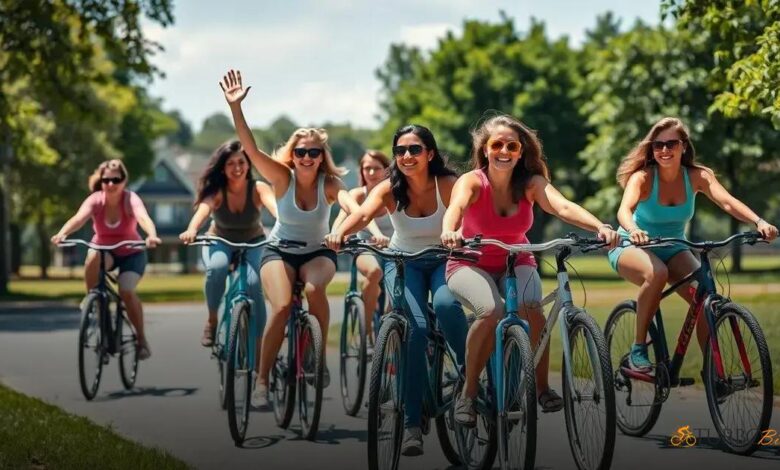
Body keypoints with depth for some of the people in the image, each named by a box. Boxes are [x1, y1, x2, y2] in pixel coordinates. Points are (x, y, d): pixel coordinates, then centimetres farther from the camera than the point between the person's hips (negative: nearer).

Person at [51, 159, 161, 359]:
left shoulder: (130, 199, -23)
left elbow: (143, 217, -43)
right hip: (104, 250, 1)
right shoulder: (95, 200, -19)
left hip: (131, 253, -1)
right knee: (93, 257, -35)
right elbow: (79, 218, -37)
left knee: (126, 290, -25)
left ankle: (142, 339, -7)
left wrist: (152, 236, -65)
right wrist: (62, 233, -58)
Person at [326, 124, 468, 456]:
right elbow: (364, 213, -34)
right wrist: (341, 232, -56)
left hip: (443, 260, -1)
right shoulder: (389, 190, -15)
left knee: (446, 305, -34)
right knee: (415, 329, -21)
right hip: (404, 262, 1)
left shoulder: (448, 184, -17)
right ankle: (412, 423, -15)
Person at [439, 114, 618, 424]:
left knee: (531, 307, -30)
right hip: (471, 264, -2)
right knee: (491, 312, -33)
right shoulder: (472, 181, -17)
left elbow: (564, 207, -29)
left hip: (516, 263, 2)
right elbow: (457, 205, -39)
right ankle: (468, 392, -15)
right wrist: (449, 232, -63)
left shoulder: (531, 183, -11)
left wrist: (600, 227, -49)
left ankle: (542, 386, -9)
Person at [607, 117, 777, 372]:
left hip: (673, 249, 4)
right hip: (633, 247, -3)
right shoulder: (643, 177, -21)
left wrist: (759, 222, -47)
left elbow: (727, 202, -28)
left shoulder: (697, 176, -12)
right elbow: (624, 210, -39)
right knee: (656, 273, -37)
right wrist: (633, 230, -63)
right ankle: (638, 349, -21)